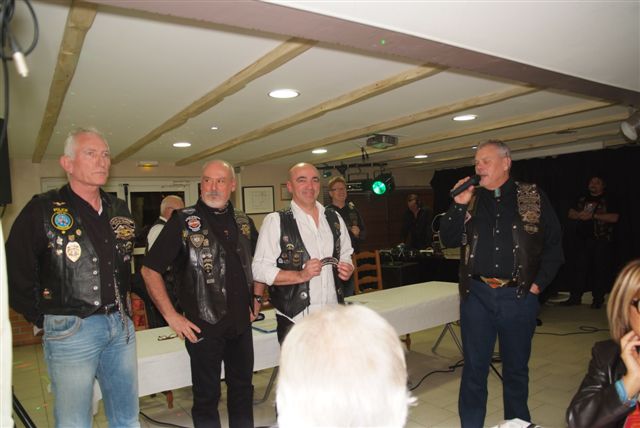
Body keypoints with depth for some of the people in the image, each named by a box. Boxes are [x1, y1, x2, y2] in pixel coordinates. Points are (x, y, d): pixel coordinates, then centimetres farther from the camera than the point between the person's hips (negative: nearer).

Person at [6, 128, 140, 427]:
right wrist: (43, 318, -3)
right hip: (71, 331, -5)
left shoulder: (120, 210, 8)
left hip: (121, 327, 5)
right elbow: (14, 273, -7)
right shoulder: (42, 211, -9)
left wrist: (122, 310, 14)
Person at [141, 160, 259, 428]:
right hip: (203, 326, -5)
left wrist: (256, 297, 11)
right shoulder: (183, 221, -10)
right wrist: (172, 317, -12)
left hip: (241, 323, 5)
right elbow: (150, 270, -10)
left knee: (243, 388, 18)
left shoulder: (242, 221, 6)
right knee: (207, 396, 11)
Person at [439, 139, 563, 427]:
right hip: (476, 295, 1)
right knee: (474, 368, 9)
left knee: (516, 368, 15)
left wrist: (538, 283, -3)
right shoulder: (470, 199, 6)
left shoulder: (533, 197, 1)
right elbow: (449, 240, 0)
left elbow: (554, 244, 4)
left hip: (519, 296, -1)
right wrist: (458, 205, -11)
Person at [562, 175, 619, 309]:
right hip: (583, 239, 4)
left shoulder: (608, 201, 2)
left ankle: (598, 299, 7)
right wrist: (580, 215, -8)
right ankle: (575, 297, 8)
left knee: (600, 269, -1)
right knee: (580, 268, 4)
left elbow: (614, 218, -10)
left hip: (601, 241, -4)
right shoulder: (582, 200, 16)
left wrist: (593, 215, -15)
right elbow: (571, 214, 14)